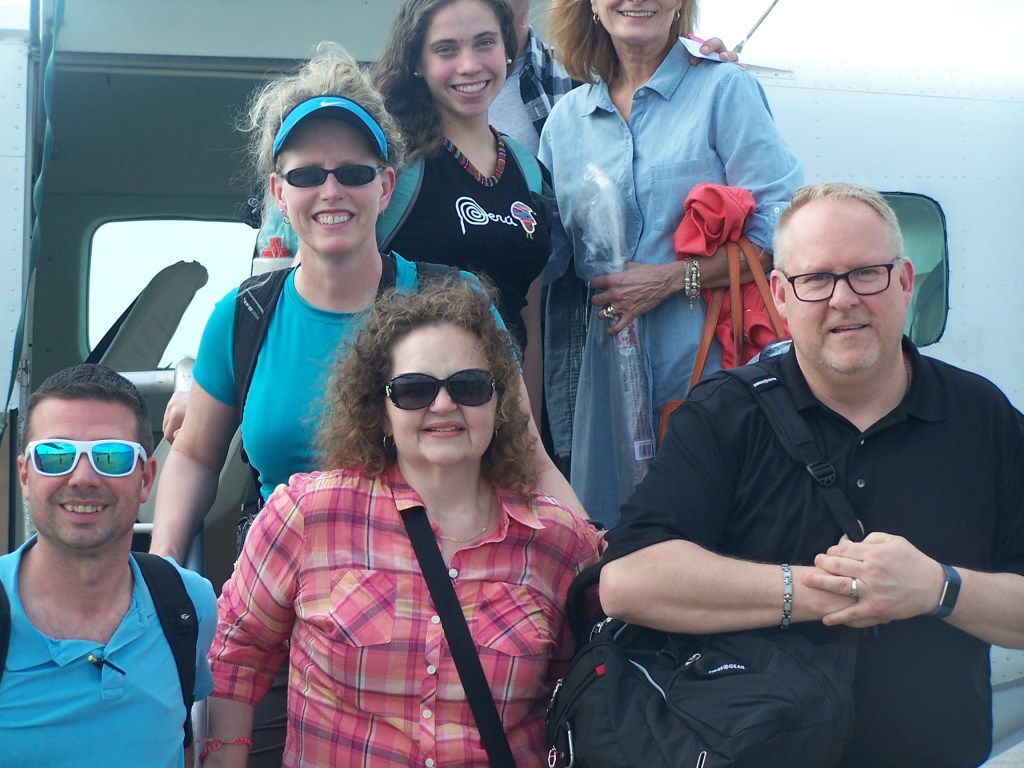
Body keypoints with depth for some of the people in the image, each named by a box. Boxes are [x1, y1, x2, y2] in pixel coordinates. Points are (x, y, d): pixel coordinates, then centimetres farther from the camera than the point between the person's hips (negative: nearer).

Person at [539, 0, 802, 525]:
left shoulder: (724, 88, -1)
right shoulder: (565, 119, 12)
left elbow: (781, 229, -10)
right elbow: (548, 256, 18)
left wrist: (671, 277, -14)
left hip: (710, 360, -4)